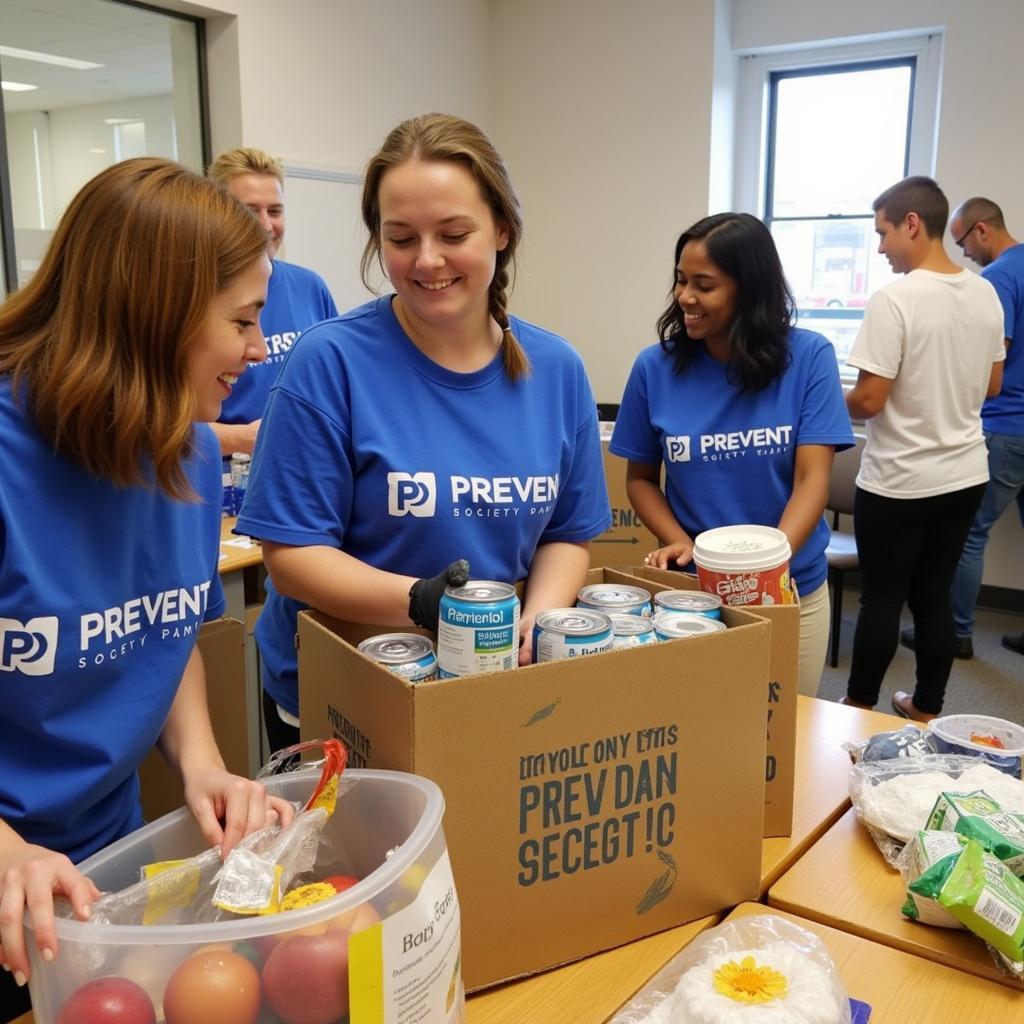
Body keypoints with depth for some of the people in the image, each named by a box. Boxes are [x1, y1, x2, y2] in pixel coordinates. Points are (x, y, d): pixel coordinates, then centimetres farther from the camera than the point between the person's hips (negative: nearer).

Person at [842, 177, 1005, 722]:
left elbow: (868, 401, -19)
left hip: (899, 481, -6)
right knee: (934, 596, 15)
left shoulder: (893, 299, -19)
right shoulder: (986, 294, 3)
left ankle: (858, 708, 20)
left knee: (881, 600, 7)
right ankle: (927, 708, 26)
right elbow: (991, 386, 12)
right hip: (965, 474, 6)